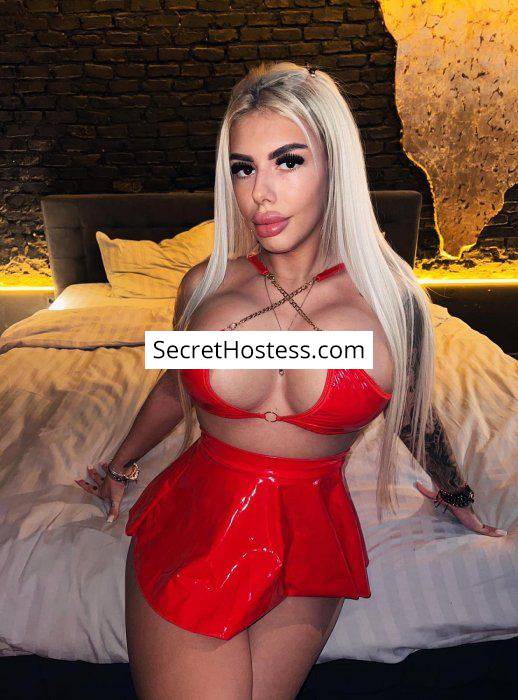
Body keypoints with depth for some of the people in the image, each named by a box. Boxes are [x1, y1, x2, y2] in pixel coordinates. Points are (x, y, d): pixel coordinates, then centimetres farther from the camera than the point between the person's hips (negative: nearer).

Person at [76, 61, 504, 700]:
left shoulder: (391, 300, -9)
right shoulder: (206, 285, -5)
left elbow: (413, 416, 10)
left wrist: (456, 497, 27)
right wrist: (119, 467, 30)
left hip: (310, 546, 0)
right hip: (191, 532, 1)